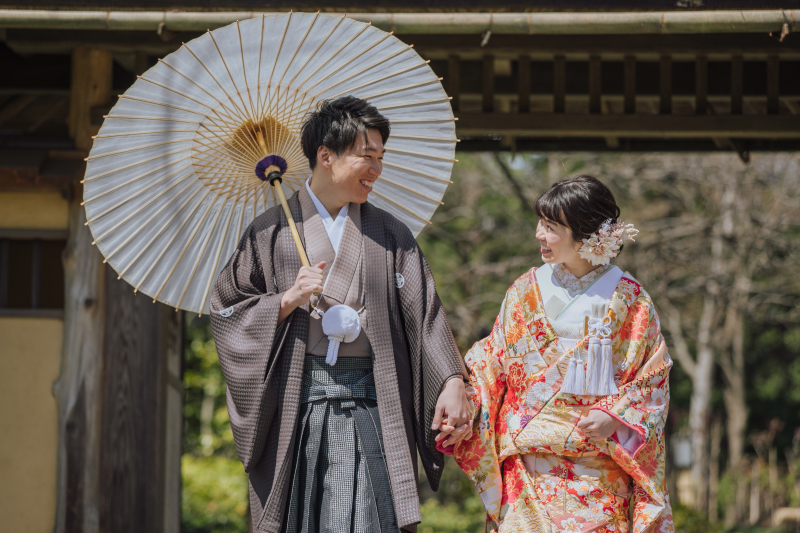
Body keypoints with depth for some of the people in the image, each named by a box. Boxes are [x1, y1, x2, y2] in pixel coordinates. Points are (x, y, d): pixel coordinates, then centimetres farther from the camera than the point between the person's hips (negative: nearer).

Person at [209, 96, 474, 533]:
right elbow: (225, 309, 7)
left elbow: (424, 315, 3)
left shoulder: (391, 236, 11)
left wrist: (451, 384, -10)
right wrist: (287, 300, -8)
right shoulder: (271, 232, 7)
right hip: (293, 403, -1)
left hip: (368, 403, 1)